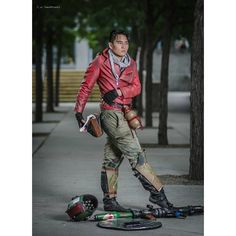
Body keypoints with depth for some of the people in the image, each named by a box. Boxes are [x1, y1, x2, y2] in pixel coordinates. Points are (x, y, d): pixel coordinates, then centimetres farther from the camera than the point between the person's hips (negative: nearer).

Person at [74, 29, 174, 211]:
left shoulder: (131, 64, 13)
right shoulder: (100, 62, -4)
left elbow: (137, 88, 4)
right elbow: (86, 86, -1)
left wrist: (119, 91, -13)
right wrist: (79, 110, -3)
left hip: (125, 113, 7)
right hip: (111, 113, -7)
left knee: (113, 158, 12)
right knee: (136, 155, -8)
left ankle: (109, 200, 18)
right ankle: (157, 193, -3)